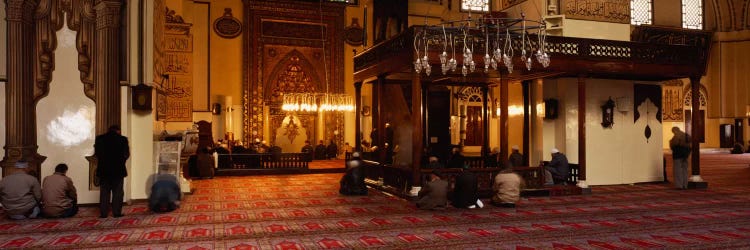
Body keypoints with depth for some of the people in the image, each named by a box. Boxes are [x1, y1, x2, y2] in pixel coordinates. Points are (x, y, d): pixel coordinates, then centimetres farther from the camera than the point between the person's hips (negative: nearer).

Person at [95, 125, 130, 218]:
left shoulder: (99, 138, 0)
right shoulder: (122, 139, -7)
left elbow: (96, 153, 4)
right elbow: (126, 154, -5)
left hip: (103, 169, 2)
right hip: (118, 169, -2)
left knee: (104, 192, 8)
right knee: (118, 192, 4)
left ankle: (103, 213, 7)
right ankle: (117, 213, 2)